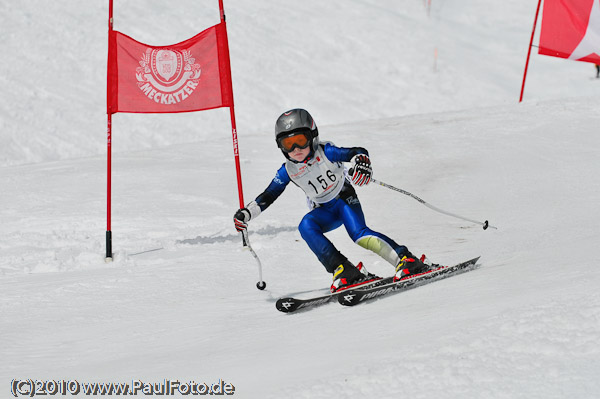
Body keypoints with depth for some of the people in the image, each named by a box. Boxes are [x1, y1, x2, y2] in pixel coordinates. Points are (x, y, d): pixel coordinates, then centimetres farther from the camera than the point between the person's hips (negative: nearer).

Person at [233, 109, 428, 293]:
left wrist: (361, 162, -46)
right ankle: (343, 270, -34)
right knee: (306, 227, -28)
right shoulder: (288, 171, -8)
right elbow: (268, 196, 1)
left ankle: (407, 260, -30)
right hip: (324, 212, 4)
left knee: (359, 233, -30)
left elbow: (357, 152, -23)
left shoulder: (325, 152, -18)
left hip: (345, 199, -4)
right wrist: (246, 213, -11)